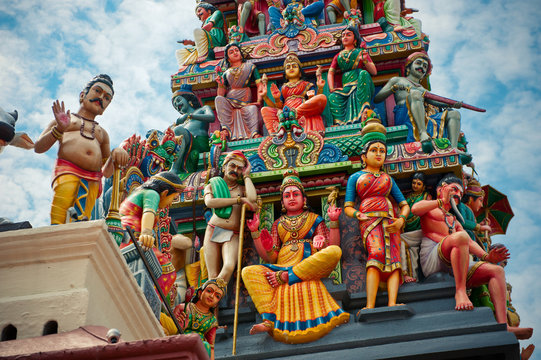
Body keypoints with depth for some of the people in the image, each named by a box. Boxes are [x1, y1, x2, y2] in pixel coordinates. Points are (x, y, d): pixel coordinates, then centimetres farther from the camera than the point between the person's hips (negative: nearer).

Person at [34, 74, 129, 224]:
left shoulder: (102, 133, 35)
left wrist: (116, 156, 7)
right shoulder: (65, 119, 25)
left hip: (93, 181, 3)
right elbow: (38, 147, 14)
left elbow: (106, 172, 28)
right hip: (67, 172, -2)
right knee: (57, 221, -24)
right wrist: (59, 129, -3)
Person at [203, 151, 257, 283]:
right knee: (213, 275, -9)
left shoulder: (242, 188, 18)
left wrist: (246, 175, 8)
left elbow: (252, 198, -7)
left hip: (232, 236, 0)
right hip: (213, 231, 0)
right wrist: (239, 200, -8)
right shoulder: (212, 185, 16)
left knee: (229, 267, -27)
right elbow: (209, 202, -7)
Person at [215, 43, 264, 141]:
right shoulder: (226, 74, 19)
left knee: (252, 109, -35)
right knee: (219, 99, -30)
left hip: (245, 102, -2)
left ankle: (254, 133, -52)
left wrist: (259, 101, -12)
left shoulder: (250, 67, 16)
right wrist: (220, 84, -7)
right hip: (229, 102, 2)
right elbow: (221, 95, 13)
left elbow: (259, 85, 4)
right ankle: (226, 129, -38)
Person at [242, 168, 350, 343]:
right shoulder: (278, 224, 25)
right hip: (282, 266, 2)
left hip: (310, 267, -1)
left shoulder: (315, 220, 20)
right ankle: (269, 321, -41)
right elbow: (270, 258, 12)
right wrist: (255, 232, 6)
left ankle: (285, 277, -32)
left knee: (335, 251, -31)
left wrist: (333, 222, -4)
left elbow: (331, 248, 5)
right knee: (248, 272, -25)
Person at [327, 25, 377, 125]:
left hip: (362, 84, -2)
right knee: (333, 97, -27)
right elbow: (330, 73, 16)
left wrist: (365, 60, -12)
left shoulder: (361, 52, 17)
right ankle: (339, 123, -44)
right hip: (346, 87, 2)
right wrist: (331, 88, -3)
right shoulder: (338, 56, 25)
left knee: (363, 73, -34)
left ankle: (365, 110, -45)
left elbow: (374, 72, 7)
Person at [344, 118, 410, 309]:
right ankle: (370, 307, -39)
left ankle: (392, 304, -36)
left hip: (390, 220, 4)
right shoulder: (355, 177, 20)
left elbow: (404, 205, 20)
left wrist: (401, 220, -2)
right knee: (376, 254, -28)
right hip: (369, 219, -3)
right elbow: (348, 207, 11)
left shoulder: (388, 179, 27)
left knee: (393, 257, -20)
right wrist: (358, 214, -12)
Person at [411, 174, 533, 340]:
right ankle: (460, 292, -35)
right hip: (432, 260, -7)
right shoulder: (429, 208, 20)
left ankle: (502, 325, -26)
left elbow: (470, 243, 22)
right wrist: (442, 201, 1)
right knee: (461, 237, -34)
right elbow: (415, 209, -7)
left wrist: (486, 256, 3)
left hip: (454, 267, 7)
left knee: (497, 270, -8)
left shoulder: (454, 222, 38)